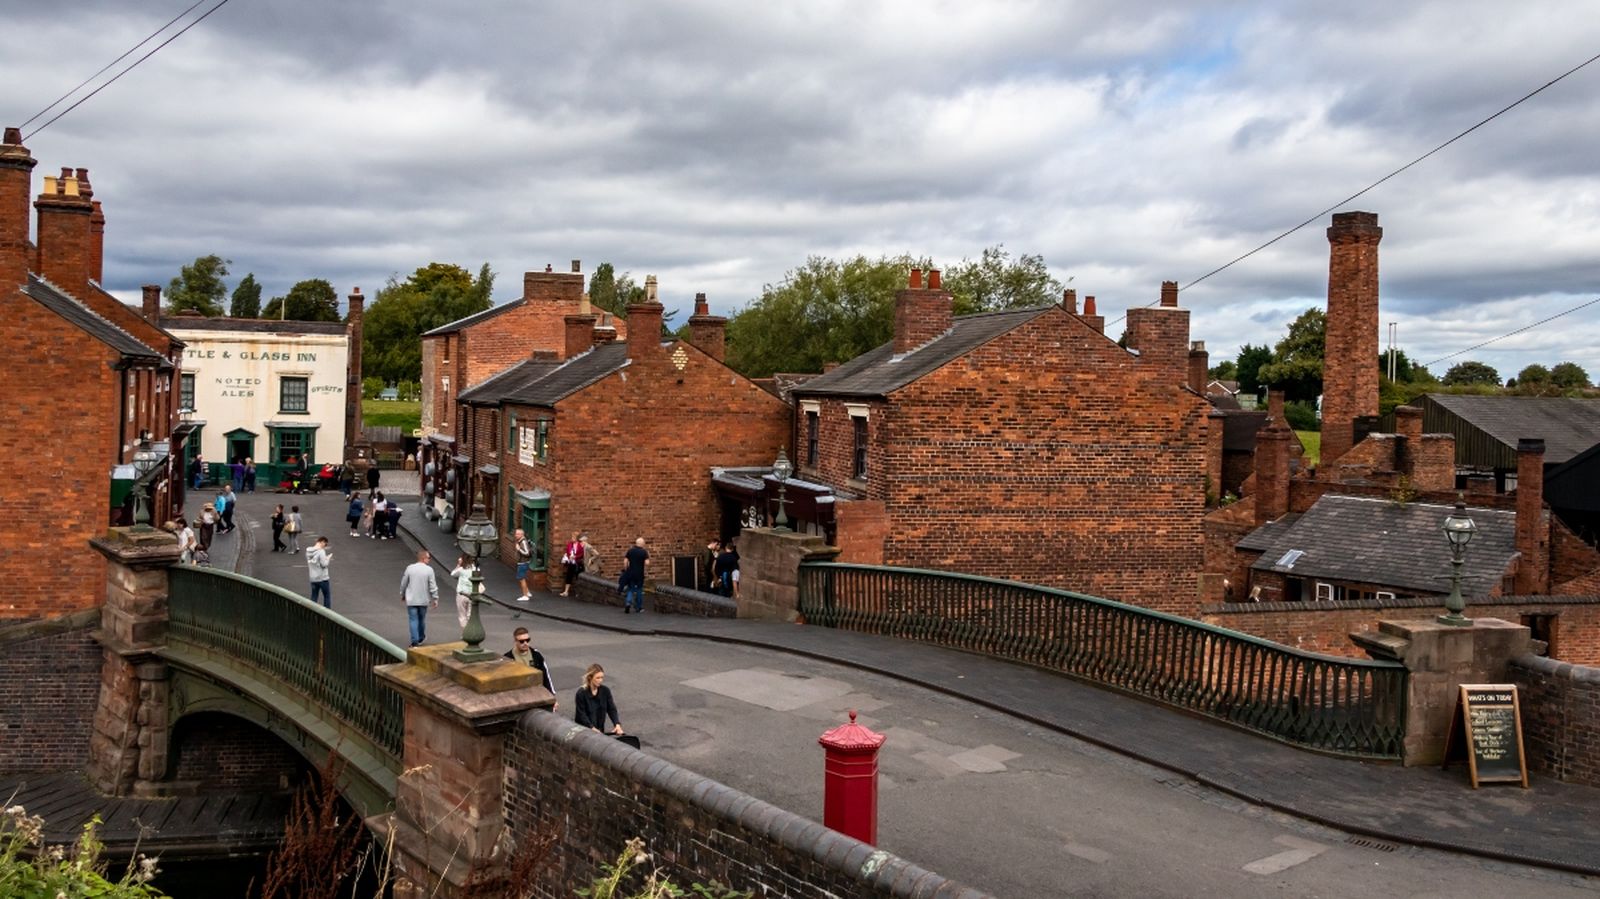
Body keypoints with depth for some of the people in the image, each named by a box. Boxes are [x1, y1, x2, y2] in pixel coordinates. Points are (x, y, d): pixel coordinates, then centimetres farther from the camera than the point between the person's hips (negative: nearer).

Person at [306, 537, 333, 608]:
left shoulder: (308, 551, 5)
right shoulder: (321, 551, -18)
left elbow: (308, 563, 14)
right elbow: (324, 564, -19)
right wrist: (328, 558, -1)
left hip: (313, 578, 6)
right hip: (322, 578, -6)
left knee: (314, 597, 12)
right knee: (327, 595, 8)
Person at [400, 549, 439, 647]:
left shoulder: (410, 568, -6)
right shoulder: (429, 570, -11)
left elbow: (403, 583, 3)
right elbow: (433, 586, -10)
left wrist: (402, 594, 19)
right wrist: (435, 599, -1)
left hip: (411, 600, 0)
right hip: (424, 600, 0)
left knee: (413, 620, 3)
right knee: (422, 619, 18)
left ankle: (414, 641, -2)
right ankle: (420, 638, 34)